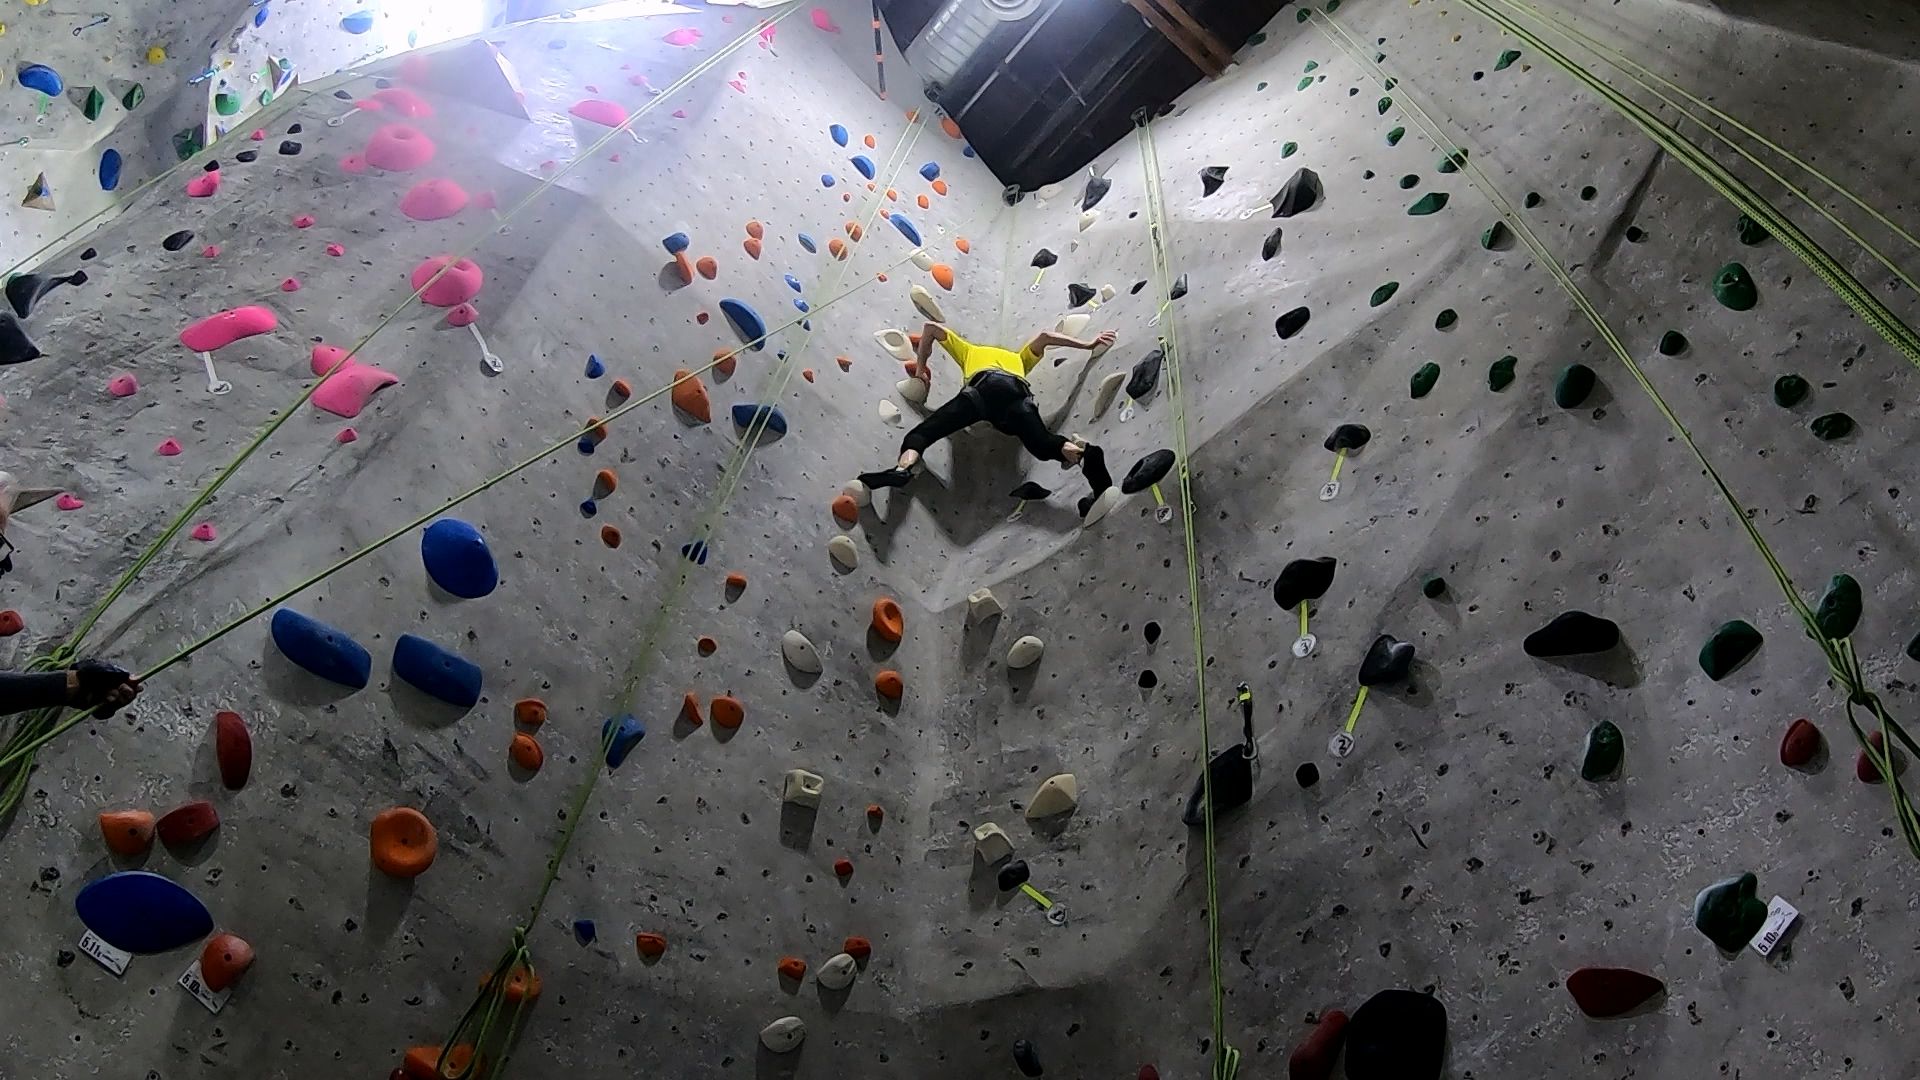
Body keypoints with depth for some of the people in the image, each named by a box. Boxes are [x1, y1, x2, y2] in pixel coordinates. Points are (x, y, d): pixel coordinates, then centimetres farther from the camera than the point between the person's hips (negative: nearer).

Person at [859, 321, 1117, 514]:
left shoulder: (969, 351, 46)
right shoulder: (1018, 358, 48)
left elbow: (931, 327, 42)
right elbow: (1044, 336, 35)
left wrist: (921, 368, 46)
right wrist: (1089, 345, 40)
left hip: (983, 387, -2)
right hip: (1017, 392, 2)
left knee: (923, 433, -4)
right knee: (1043, 443, 4)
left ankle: (902, 469, -34)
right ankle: (1083, 451, -27)